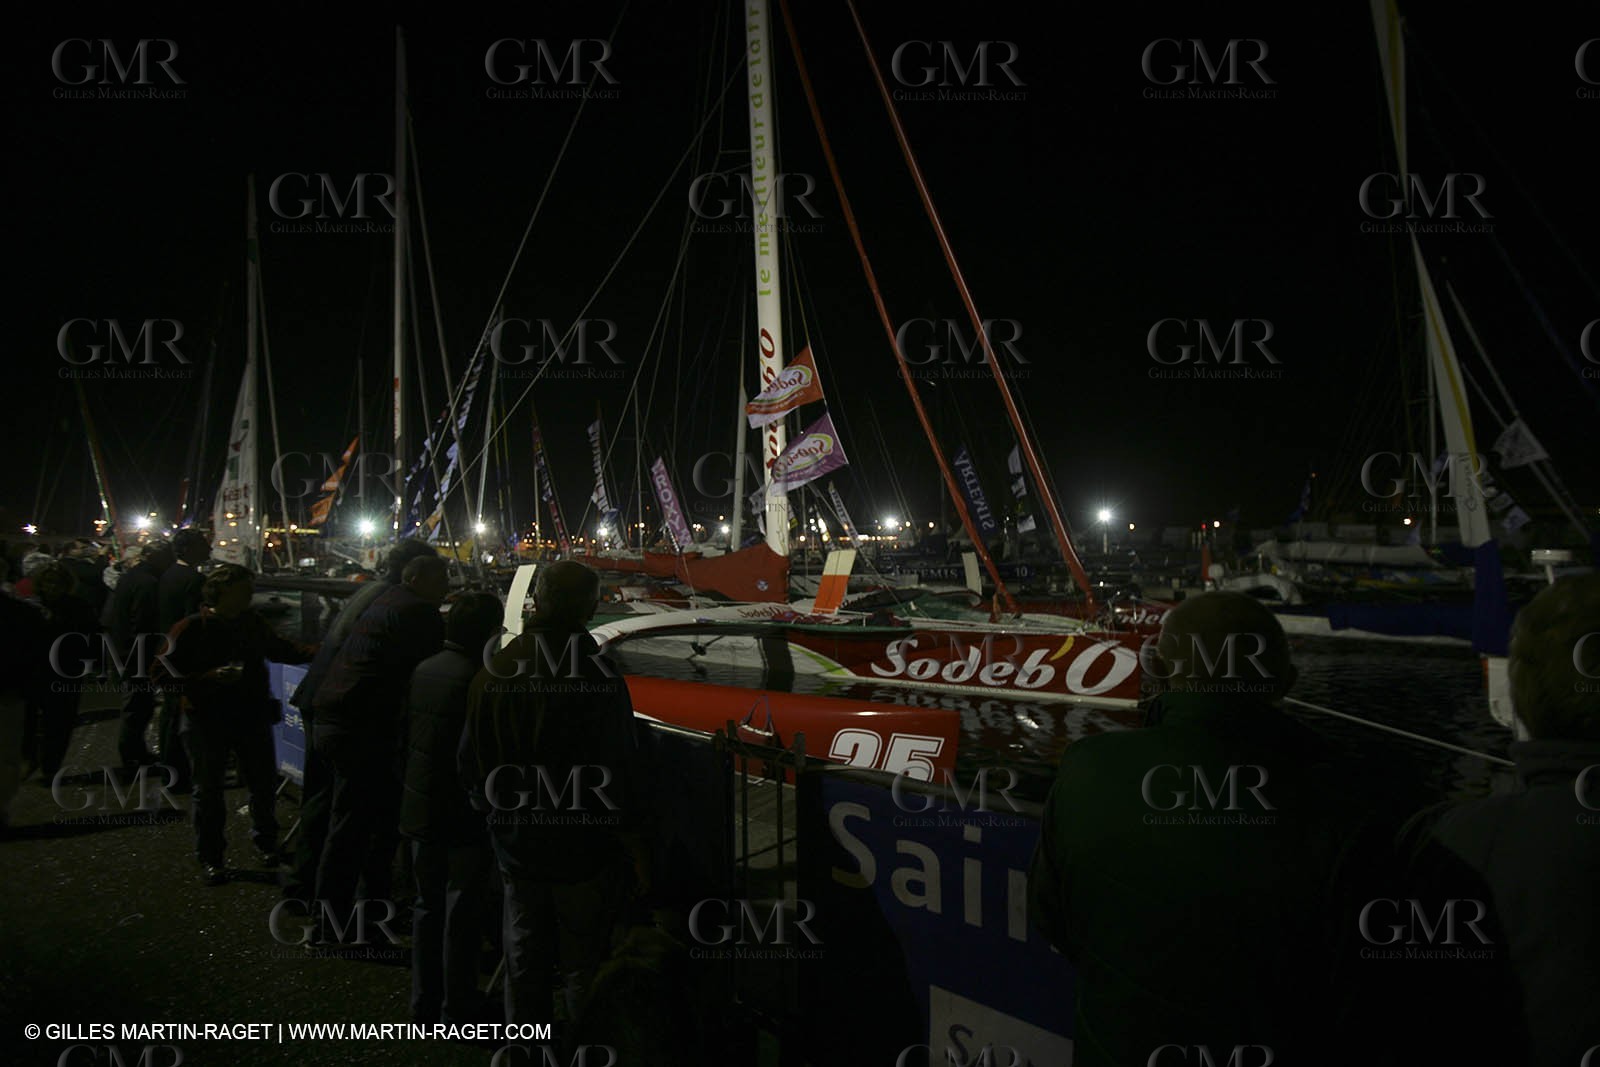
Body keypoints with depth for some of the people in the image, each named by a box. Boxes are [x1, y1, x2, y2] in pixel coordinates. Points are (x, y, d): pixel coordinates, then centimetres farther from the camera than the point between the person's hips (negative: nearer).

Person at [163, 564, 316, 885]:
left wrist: (320, 651, 3)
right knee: (208, 790, 7)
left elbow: (280, 650, 15)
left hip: (252, 717, 4)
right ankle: (210, 856, 22)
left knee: (264, 783, 12)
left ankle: (265, 839, 35)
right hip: (207, 722, -4)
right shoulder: (190, 629, -13)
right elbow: (166, 674, -14)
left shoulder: (252, 623, 2)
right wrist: (208, 677, -26)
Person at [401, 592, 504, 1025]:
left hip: (421, 809, 8)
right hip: (463, 816, -8)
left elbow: (407, 733, 11)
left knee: (428, 904, 19)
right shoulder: (477, 678, -22)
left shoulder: (423, 670, 3)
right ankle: (458, 1011, 15)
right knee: (462, 912, 5)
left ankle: (425, 1001, 30)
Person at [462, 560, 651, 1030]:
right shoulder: (598, 675, -21)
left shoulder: (495, 671, -4)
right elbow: (620, 774, -18)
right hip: (585, 850, -5)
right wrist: (636, 850, -8)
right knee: (585, 965, 9)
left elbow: (471, 762, 6)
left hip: (516, 846, 5)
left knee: (524, 959, 20)